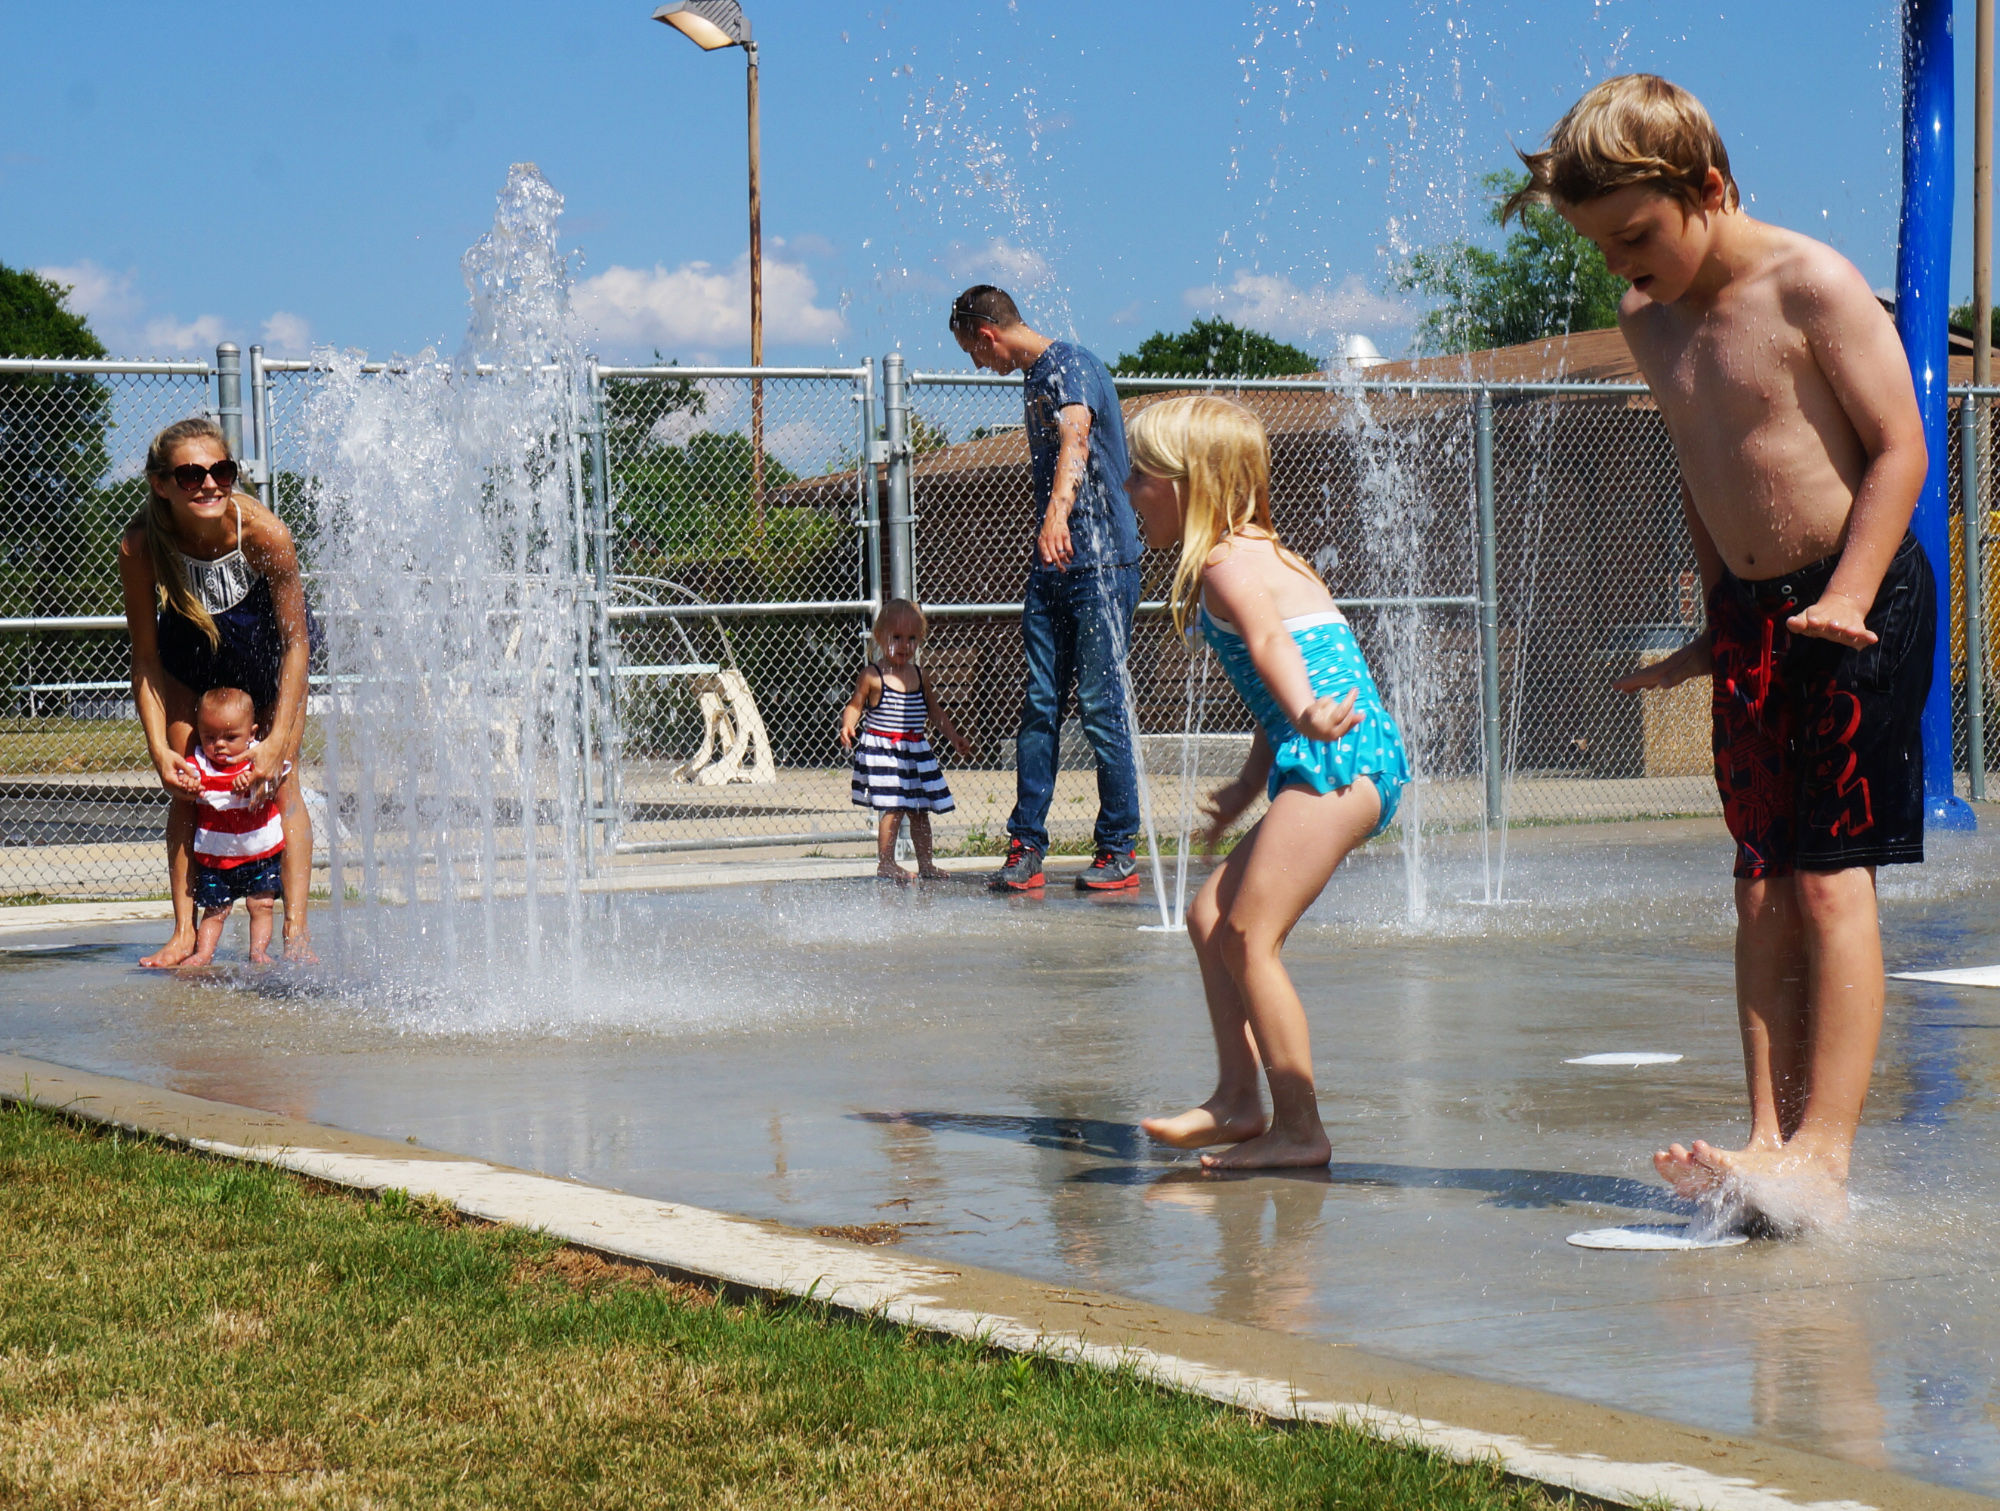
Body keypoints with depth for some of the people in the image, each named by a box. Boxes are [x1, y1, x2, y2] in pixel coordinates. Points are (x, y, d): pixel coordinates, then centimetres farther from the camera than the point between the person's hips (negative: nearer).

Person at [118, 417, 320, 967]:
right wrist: (159, 750, -22)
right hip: (192, 654, 2)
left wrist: (277, 742, -27)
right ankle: (184, 933, 3)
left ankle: (296, 931, -8)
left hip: (266, 648, -2)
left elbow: (296, 643, -24)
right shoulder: (140, 547, -31)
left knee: (279, 786, -9)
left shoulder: (264, 532, -36)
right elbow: (146, 658, -18)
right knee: (186, 791, -2)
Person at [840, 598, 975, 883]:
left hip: (916, 751, 6)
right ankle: (885, 862, -1)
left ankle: (925, 863, 19)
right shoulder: (871, 676, -7)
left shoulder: (919, 675, 8)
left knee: (920, 809, 10)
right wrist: (847, 726, -23)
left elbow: (932, 709, 20)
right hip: (882, 750, -6)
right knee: (893, 808, -10)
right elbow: (855, 705, -4)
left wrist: (954, 736, 20)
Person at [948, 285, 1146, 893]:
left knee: (1101, 706, -5)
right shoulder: (1033, 379, 17)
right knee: (1039, 705, 2)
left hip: (1103, 564, -9)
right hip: (1050, 567, 9)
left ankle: (1119, 849, 3)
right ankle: (1025, 845, 1)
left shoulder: (1071, 367, -13)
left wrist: (1059, 511, -50)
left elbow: (1075, 438, -33)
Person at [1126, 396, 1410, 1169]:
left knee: (1248, 938, -12)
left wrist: (1307, 716, -44)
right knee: (1210, 917, 14)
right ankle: (1237, 1100, 17)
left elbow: (1269, 641, -27)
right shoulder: (1254, 554, 25)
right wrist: (1244, 792, 33)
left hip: (1340, 759, -11)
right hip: (1323, 766, 11)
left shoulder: (1227, 562, -6)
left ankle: (1300, 1129, -10)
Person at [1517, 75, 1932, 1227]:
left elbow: (1899, 445, -15)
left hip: (1862, 607, -7)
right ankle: (1771, 1143, 1)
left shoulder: (1812, 285, -13)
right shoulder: (1650, 323, 9)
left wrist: (1846, 594, -24)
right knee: (1762, 884, 2)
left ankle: (1824, 1152, -11)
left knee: (1830, 874, -10)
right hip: (1753, 613, 7)